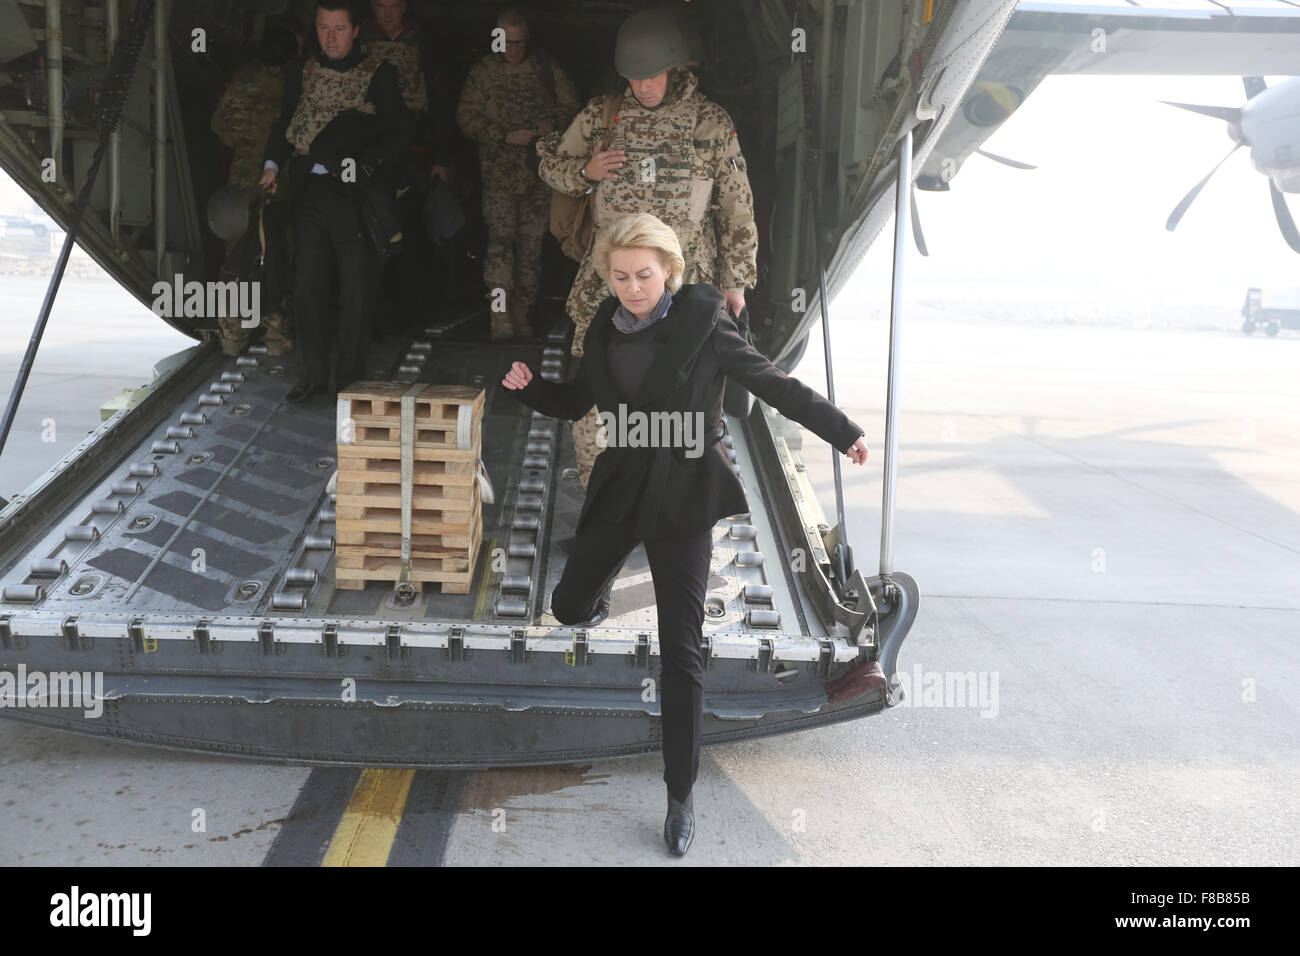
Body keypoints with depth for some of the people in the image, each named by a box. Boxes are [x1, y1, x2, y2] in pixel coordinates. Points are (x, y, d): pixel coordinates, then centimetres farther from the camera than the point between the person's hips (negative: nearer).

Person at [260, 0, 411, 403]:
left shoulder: (379, 75, -1)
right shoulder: (303, 73, 12)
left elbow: (399, 132, -4)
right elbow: (285, 123, 18)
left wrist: (366, 164, -17)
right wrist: (273, 164, 3)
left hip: (356, 194, -4)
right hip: (310, 192, 4)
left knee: (356, 288, 2)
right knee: (307, 284, 7)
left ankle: (349, 375, 14)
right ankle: (314, 372, 19)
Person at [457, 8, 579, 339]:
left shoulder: (545, 68, 9)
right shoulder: (483, 71, 4)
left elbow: (570, 104, 15)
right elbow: (467, 117, 0)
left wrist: (554, 123, -7)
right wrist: (505, 136, -12)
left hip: (540, 170, 3)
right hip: (500, 171, -2)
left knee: (532, 242, 4)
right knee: (500, 238, -14)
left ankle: (521, 313, 12)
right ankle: (500, 315, -16)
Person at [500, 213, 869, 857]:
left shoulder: (701, 326, -12)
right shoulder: (607, 328, 2)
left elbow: (775, 385, -7)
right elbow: (576, 401, 15)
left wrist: (842, 432, -9)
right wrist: (528, 387, -3)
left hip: (683, 496, -4)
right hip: (621, 487, 5)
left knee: (681, 653, -4)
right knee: (568, 608, 16)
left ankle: (681, 798, 6)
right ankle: (599, 592, 56)